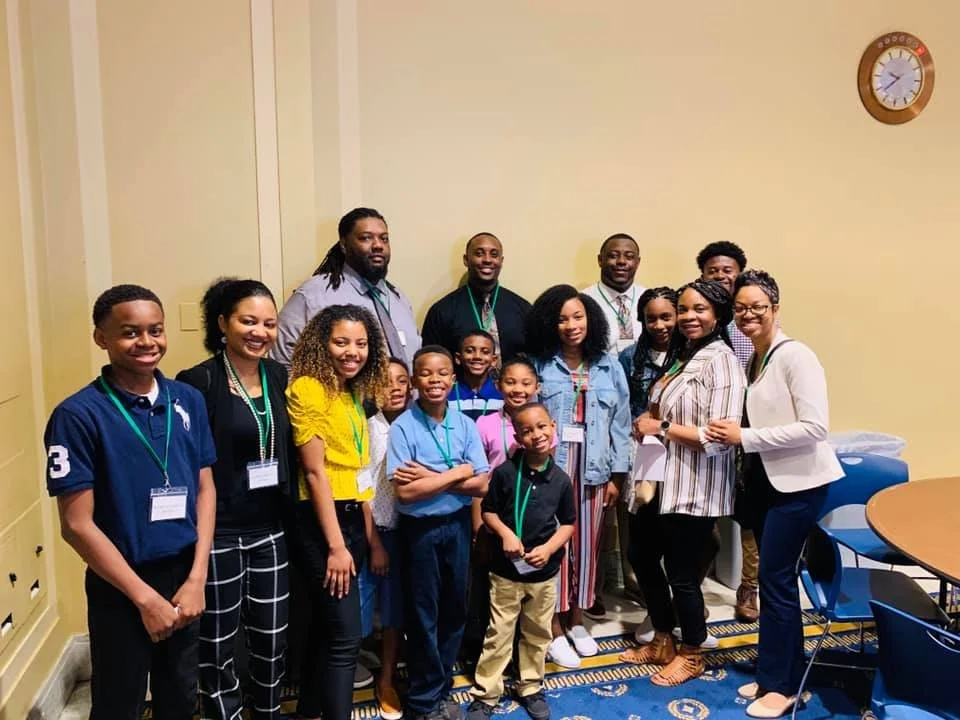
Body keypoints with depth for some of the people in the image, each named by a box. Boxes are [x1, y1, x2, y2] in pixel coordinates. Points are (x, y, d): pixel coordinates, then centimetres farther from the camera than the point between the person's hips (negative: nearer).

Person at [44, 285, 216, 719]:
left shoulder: (188, 401, -1)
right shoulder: (78, 415, -14)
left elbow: (205, 489, 3)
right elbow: (77, 524, -14)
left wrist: (197, 578, -5)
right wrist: (145, 597, -13)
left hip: (185, 578, 4)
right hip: (120, 588, -4)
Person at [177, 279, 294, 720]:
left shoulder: (280, 378, 4)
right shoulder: (197, 383, -13)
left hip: (271, 529, 5)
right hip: (218, 531, -5)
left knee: (272, 637, 17)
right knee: (218, 642, 12)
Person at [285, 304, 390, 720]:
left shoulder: (355, 393, 12)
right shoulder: (307, 388, -12)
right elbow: (315, 471, -15)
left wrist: (367, 533, 10)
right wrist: (335, 544, -16)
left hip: (352, 517, 8)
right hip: (322, 522, -8)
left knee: (325, 627, 19)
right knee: (345, 637, -5)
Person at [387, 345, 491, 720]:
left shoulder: (465, 424, -3)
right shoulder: (403, 427, -14)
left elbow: (481, 485, -8)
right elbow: (405, 491, -21)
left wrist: (431, 476, -18)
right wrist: (456, 473, -15)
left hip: (457, 526, 4)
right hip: (419, 530, -3)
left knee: (454, 609, 16)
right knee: (423, 615, 10)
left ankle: (443, 687, 37)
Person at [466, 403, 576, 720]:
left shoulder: (561, 479, -5)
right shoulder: (505, 472, -11)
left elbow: (568, 523, 3)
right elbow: (488, 511, -2)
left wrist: (549, 548, -12)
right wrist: (505, 533, -19)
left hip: (545, 572, 2)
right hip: (506, 569, -2)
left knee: (538, 634, 17)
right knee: (498, 634, 8)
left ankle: (530, 688, 36)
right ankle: (485, 694, 22)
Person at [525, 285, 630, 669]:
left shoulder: (609, 367, 6)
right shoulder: (539, 366, -2)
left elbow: (620, 422, 6)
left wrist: (617, 474, 3)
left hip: (592, 468, 3)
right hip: (550, 467, -3)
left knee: (586, 544, 12)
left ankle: (577, 621, 31)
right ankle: (555, 629, 17)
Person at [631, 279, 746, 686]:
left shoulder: (721, 361, -16)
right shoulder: (683, 356, 11)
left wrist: (661, 427, -17)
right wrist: (647, 421, 2)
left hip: (696, 488, -9)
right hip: (665, 480, 9)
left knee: (682, 573, 6)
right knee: (645, 560, 18)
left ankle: (691, 655, 30)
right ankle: (663, 641, 39)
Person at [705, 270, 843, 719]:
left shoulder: (795, 355, -15)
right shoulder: (752, 361, 8)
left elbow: (815, 427, -22)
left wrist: (745, 438, -22)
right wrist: (731, 435, -4)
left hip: (797, 482, -7)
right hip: (764, 480, 7)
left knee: (774, 579, -2)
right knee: (775, 578, 14)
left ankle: (780, 684, 13)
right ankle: (784, 673, 27)